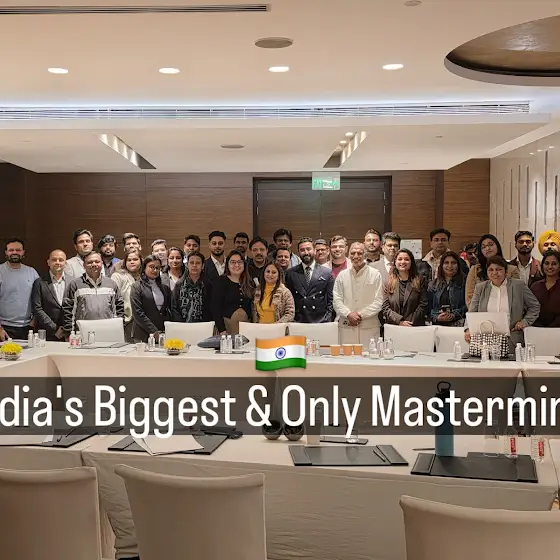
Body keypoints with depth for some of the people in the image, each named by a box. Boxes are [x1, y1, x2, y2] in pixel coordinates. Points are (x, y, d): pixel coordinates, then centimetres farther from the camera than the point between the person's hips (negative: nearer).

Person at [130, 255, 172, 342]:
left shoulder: (164, 287, 15)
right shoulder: (137, 287, 0)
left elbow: (170, 310, 13)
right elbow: (137, 313, -9)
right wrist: (154, 331, -14)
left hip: (164, 334, 4)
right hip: (144, 336, -4)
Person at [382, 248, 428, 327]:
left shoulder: (420, 280, 7)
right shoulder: (389, 283, 8)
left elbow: (423, 305, 0)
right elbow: (385, 308, 1)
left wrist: (410, 322, -10)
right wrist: (400, 321, -12)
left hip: (415, 326, -1)